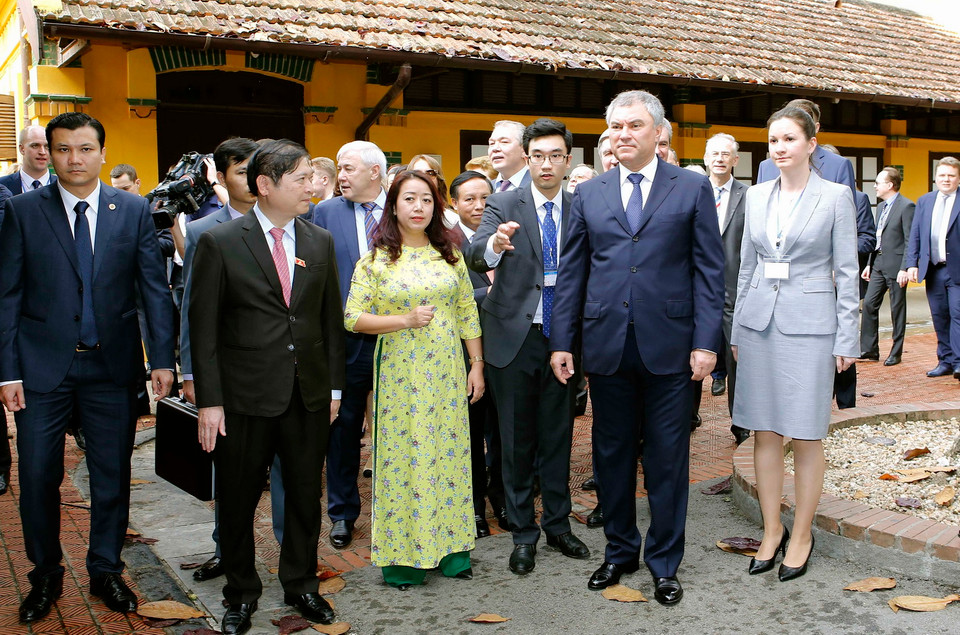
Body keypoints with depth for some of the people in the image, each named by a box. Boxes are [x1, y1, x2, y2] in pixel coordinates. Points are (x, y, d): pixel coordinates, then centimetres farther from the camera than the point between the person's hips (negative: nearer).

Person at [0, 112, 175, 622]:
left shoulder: (134, 210, 2)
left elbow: (155, 287, 0)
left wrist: (163, 358, -7)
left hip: (113, 365, 1)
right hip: (42, 366, 0)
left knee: (113, 478, 10)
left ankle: (106, 571, 29)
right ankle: (45, 576, 28)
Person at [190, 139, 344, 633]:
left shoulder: (320, 242, 6)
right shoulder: (219, 242, -6)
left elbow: (331, 319, 10)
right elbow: (203, 328, -6)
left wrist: (334, 387, 8)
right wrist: (209, 401, -9)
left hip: (310, 395, 3)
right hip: (246, 397, -3)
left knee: (306, 496, 14)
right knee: (238, 500, 11)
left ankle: (301, 585, 34)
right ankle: (241, 595, 31)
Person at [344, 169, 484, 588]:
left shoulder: (450, 255, 8)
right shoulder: (376, 259, -2)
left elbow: (468, 314, 11)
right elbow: (353, 318, -6)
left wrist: (477, 365, 7)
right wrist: (405, 320, -16)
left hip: (447, 372, 3)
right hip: (399, 374, -3)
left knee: (450, 454, 8)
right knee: (401, 457, 0)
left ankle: (451, 547, 21)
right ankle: (402, 556, 13)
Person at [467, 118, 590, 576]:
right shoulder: (505, 206, -4)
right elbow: (475, 255, -21)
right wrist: (494, 244, -44)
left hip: (561, 339, 2)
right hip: (514, 337, -2)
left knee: (558, 436, 12)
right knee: (517, 440, 7)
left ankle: (558, 525, 27)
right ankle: (523, 534, 20)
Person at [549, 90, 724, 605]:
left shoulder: (692, 188, 3)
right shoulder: (589, 194, 10)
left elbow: (708, 269, 0)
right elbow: (571, 271, 9)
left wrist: (706, 342, -7)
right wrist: (561, 342, 4)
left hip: (669, 346, -2)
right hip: (607, 347, 2)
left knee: (667, 460, 6)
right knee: (612, 456, 12)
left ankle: (664, 563, 22)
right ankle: (619, 551, 29)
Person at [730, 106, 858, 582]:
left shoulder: (836, 196, -2)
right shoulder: (757, 196, 9)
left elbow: (846, 271, -2)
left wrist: (846, 339, -6)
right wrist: (737, 329, 12)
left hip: (809, 324, -4)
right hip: (760, 323, 4)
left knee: (806, 437, 2)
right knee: (765, 433, 8)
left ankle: (801, 535, 17)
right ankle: (772, 530, 21)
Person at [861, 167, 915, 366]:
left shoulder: (907, 206, -11)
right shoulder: (881, 207, 15)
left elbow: (910, 241, -14)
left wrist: (904, 269, -19)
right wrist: (869, 264, 16)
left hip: (896, 265, -8)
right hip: (879, 265, 8)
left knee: (897, 309, 2)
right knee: (869, 304, 3)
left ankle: (896, 353, 11)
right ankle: (869, 350, 10)